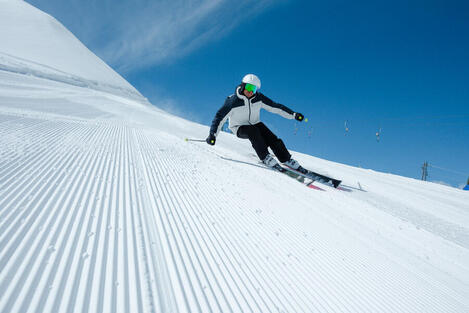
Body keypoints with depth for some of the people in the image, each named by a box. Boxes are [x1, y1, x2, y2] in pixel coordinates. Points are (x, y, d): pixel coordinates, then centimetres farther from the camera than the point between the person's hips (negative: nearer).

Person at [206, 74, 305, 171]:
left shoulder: (258, 98, -12)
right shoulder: (233, 101, -22)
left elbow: (275, 107, -5)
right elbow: (220, 117, -22)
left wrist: (293, 114, -7)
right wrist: (212, 134, -33)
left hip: (255, 124, 3)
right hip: (239, 128, -3)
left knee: (273, 139, -18)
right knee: (253, 131, -35)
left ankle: (287, 160, -6)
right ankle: (266, 158, -31)